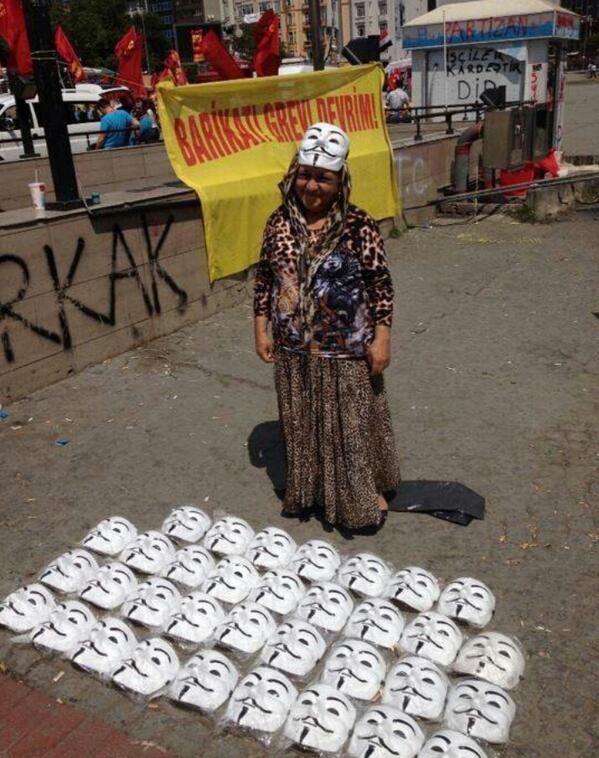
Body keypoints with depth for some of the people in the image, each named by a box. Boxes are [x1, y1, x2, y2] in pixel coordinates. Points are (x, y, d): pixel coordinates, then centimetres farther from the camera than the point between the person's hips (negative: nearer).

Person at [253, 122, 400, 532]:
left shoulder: (359, 227, -12)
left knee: (352, 423, 9)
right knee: (300, 422, 17)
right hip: (294, 350, 4)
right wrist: (261, 328, 6)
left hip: (346, 351, -4)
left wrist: (381, 337, -10)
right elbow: (265, 277, 7)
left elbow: (381, 284, -8)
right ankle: (307, 487, 39)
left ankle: (365, 494, 30)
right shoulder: (280, 222, -1)